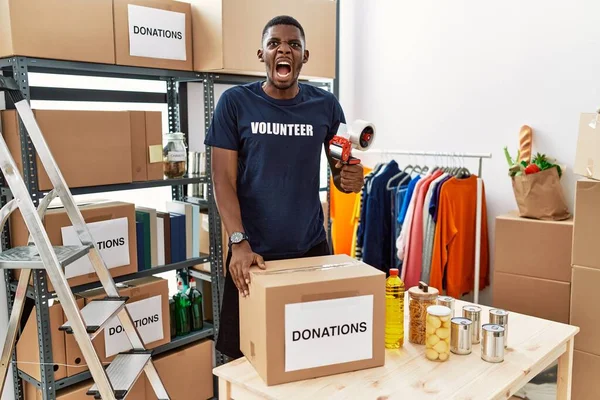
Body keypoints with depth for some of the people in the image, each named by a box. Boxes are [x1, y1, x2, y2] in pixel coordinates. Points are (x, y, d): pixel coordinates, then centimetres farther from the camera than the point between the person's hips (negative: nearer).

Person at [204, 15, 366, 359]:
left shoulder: (326, 105, 2)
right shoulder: (235, 102, -5)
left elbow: (341, 172, 8)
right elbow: (223, 179, -8)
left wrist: (351, 180, -17)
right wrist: (239, 242, -21)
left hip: (312, 248, 2)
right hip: (254, 252, -2)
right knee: (245, 353, 9)